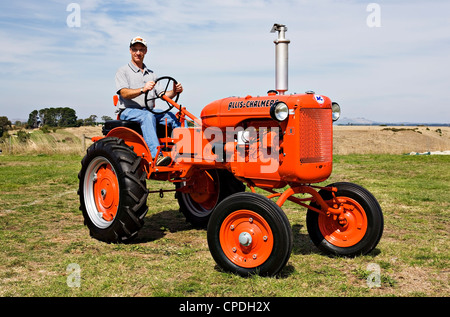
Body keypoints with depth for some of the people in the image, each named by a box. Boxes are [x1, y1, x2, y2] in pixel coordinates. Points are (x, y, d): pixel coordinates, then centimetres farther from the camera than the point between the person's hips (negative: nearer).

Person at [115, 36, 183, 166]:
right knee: (148, 116, -37)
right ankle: (156, 155, -49)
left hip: (149, 111, 5)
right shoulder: (123, 71, 6)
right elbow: (124, 93, -12)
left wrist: (174, 92, -8)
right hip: (128, 111, -5)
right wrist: (142, 89, -31)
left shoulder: (151, 74, 23)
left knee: (172, 117, -21)